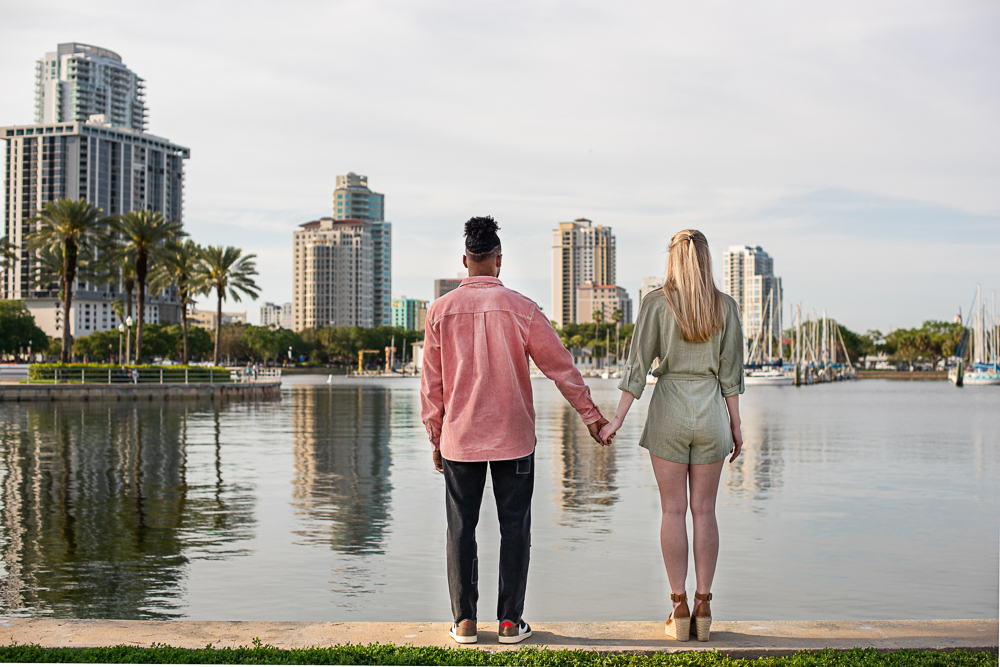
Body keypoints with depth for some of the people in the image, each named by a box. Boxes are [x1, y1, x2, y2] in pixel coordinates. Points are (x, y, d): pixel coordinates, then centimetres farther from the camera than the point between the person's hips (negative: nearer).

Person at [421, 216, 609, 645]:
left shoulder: (441, 311, -1)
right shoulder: (521, 308, -6)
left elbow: (431, 382, 3)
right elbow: (560, 367, 0)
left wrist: (435, 437, 12)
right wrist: (591, 415, 11)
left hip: (459, 438, 1)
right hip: (513, 437, -1)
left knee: (461, 529, 8)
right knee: (514, 529, 7)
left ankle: (465, 622, 11)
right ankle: (509, 622, 9)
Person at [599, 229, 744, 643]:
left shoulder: (656, 303, -5)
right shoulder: (725, 306, 1)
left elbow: (638, 365, -8)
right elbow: (730, 371, 1)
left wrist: (618, 419, -4)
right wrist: (735, 425, 8)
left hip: (669, 410, -2)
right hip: (711, 411, 2)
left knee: (673, 511, 3)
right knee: (704, 511, 7)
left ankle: (679, 610, 5)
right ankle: (703, 609, 9)